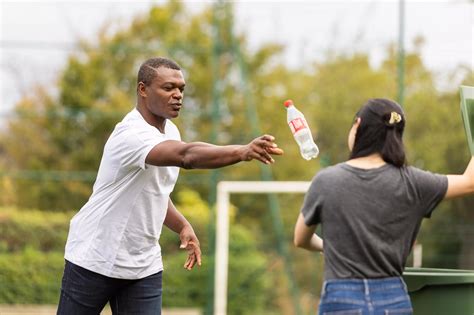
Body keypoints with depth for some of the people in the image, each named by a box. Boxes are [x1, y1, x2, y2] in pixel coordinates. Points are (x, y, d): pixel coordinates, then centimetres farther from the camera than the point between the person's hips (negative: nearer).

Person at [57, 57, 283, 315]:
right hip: (94, 261, -7)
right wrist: (242, 152, -58)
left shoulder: (170, 131, 4)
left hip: (144, 266, 7)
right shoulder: (132, 135, -25)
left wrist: (183, 226, 0)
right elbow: (186, 155, -44)